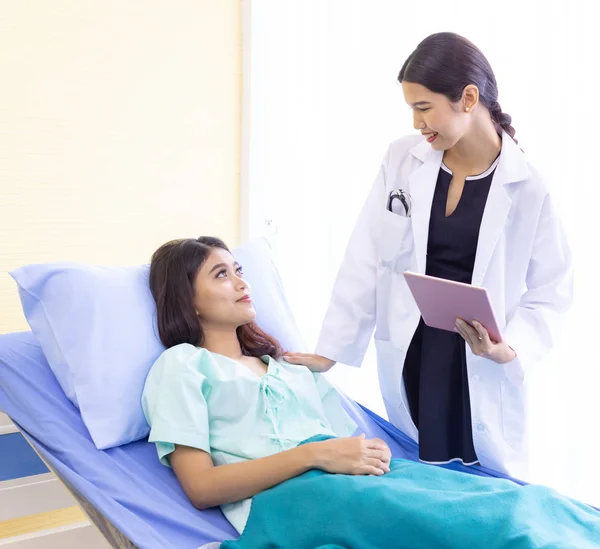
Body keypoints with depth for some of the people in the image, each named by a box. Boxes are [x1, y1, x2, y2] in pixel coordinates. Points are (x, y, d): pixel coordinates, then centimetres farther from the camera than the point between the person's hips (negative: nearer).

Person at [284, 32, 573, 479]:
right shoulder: (402, 160, -2)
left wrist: (508, 350, -21)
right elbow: (366, 261, 0)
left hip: (482, 371, -2)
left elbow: (550, 293, -3)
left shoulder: (527, 187, -9)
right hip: (409, 360, 2)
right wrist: (329, 351, 0)